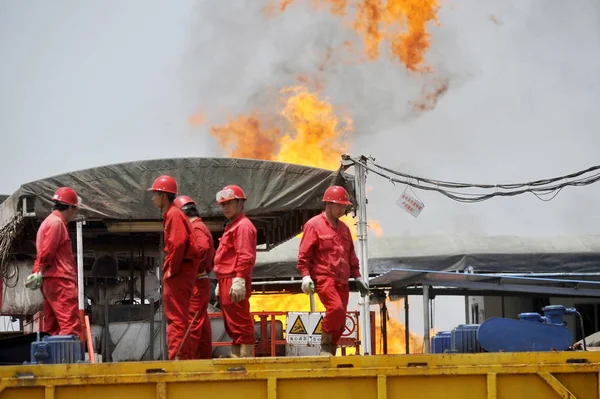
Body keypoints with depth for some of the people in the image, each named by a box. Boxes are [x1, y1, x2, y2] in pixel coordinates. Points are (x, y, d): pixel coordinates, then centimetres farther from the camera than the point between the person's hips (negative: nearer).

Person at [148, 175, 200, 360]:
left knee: (176, 318, -10)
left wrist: (172, 269, -18)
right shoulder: (170, 214, 18)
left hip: (178, 273, -10)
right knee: (176, 317, 14)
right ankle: (181, 357, 17)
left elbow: (178, 243, -24)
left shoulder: (174, 214, -12)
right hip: (178, 273, 10)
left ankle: (177, 357, -11)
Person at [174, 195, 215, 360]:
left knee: (192, 323, -10)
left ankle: (189, 358, -10)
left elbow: (203, 247, -30)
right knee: (202, 322, 12)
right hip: (202, 282, 10)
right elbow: (211, 255, 21)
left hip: (195, 283, -10)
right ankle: (205, 357, 15)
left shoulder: (195, 228, -11)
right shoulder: (201, 227, 20)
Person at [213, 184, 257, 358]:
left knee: (240, 324, -11)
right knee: (232, 325, 12)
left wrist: (239, 280, -24)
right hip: (226, 283, 11)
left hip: (235, 283, -11)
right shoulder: (231, 225, 23)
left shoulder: (243, 225, -8)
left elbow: (245, 256, -18)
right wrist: (220, 283, 23)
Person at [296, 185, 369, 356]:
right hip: (323, 278, -7)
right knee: (335, 308, -25)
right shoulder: (313, 225, -2)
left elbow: (351, 255, 26)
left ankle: (331, 351, 11)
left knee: (340, 320, 3)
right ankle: (325, 346, -12)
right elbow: (304, 254, -6)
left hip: (342, 281, 7)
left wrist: (357, 277, 19)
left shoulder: (343, 228, 20)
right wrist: (306, 276, -16)